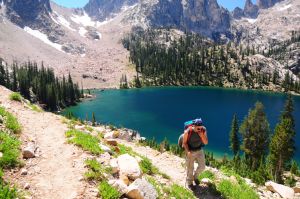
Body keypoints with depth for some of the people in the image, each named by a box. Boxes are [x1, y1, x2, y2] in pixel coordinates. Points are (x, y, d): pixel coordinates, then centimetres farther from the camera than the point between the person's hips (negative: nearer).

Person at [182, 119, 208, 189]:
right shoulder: (187, 132, -27)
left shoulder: (203, 130, -18)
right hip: (190, 151, -3)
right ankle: (189, 182, 34)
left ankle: (195, 176, 36)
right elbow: (184, 143, -14)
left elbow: (206, 142, -12)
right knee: (190, 168, 9)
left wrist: (202, 136, -31)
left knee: (202, 166, 4)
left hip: (199, 150, 3)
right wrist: (188, 151, -28)